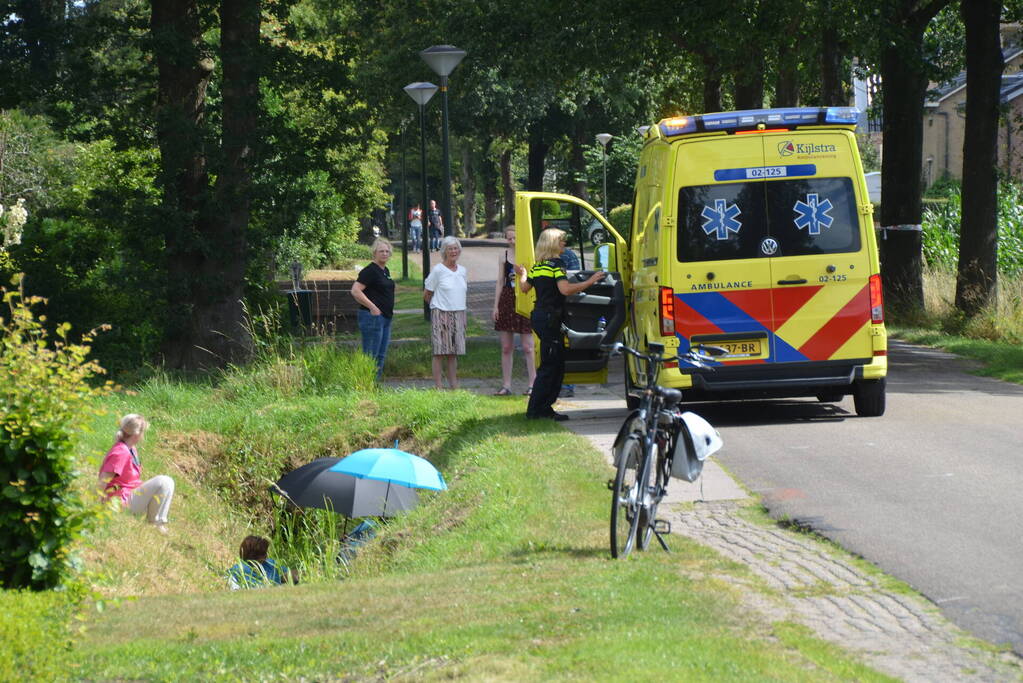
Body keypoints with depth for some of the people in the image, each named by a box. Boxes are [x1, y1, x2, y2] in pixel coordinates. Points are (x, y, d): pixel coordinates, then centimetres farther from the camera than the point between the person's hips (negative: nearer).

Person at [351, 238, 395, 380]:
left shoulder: (385, 271, 15)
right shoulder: (370, 271, -12)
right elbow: (355, 291, -20)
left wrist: (389, 309, 16)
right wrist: (372, 307, -20)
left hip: (385, 317, 10)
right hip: (373, 316, -10)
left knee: (381, 356, 11)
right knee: (371, 355, -8)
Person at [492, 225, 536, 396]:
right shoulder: (503, 257, 8)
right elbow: (500, 282, 10)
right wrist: (496, 305, 6)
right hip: (507, 300, 3)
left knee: (527, 347, -3)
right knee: (506, 347, 5)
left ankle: (532, 383, 3)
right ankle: (506, 385, 11)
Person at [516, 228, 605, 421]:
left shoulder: (537, 266, 13)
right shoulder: (556, 264, -12)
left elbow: (524, 288, 22)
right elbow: (565, 289, -25)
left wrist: (522, 275, 43)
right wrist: (590, 281, -20)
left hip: (538, 316, 9)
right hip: (550, 317, -9)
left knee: (557, 364, 14)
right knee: (549, 366, -5)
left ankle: (544, 407, 14)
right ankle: (535, 410, -5)